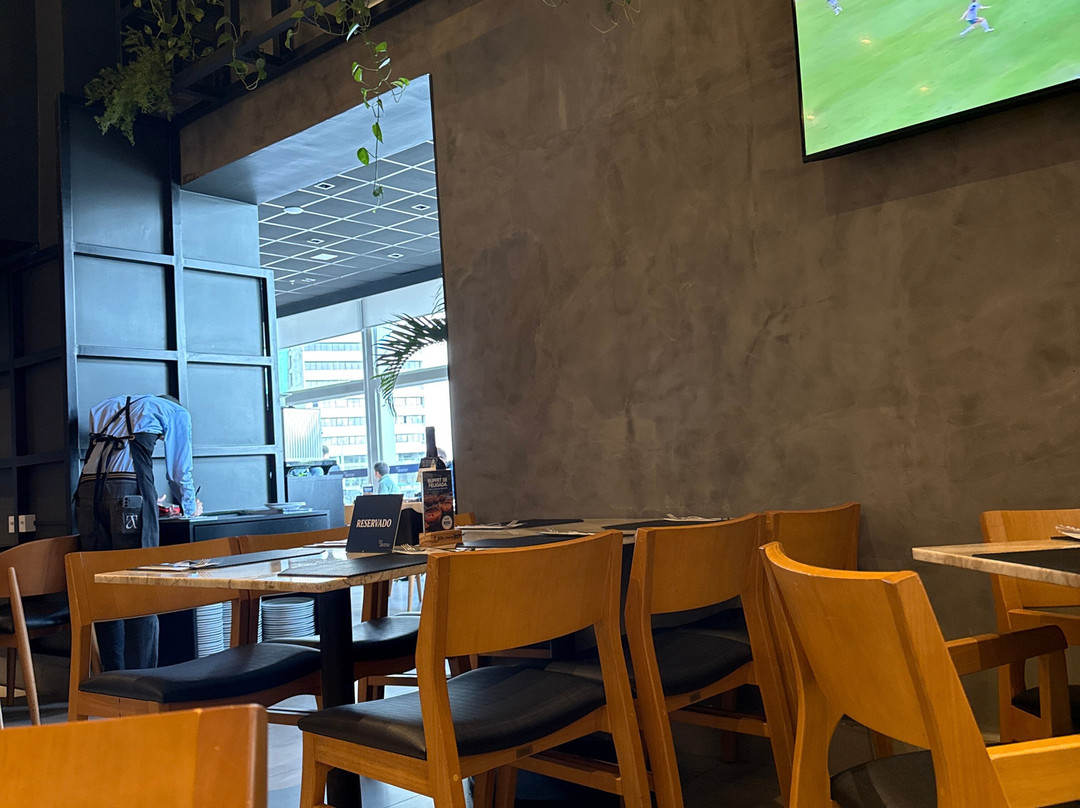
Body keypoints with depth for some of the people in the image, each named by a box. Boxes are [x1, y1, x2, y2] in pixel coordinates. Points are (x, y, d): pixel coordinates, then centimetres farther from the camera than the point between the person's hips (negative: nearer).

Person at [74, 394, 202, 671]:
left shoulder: (105, 408, 34)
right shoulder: (177, 412, 20)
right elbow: (179, 472, 20)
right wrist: (191, 508, 38)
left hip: (88, 486, 5)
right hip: (129, 488, -5)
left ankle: (113, 678, 10)